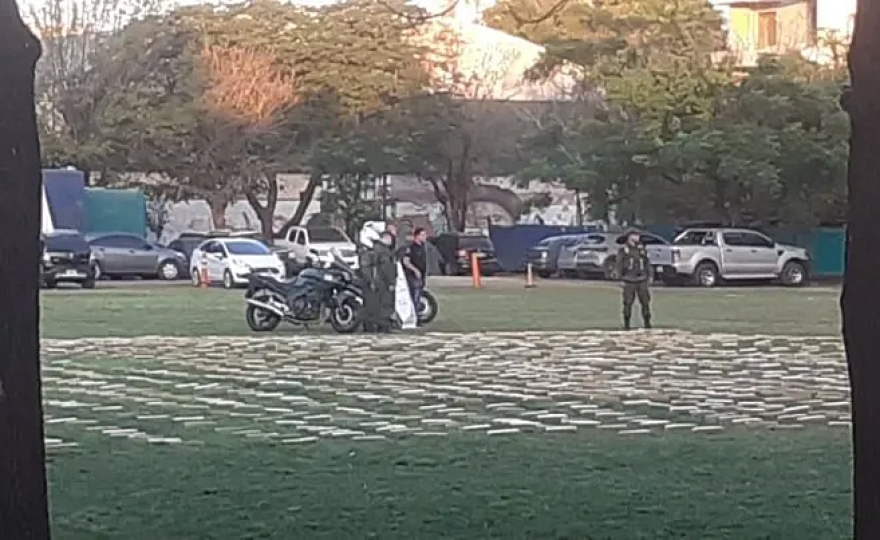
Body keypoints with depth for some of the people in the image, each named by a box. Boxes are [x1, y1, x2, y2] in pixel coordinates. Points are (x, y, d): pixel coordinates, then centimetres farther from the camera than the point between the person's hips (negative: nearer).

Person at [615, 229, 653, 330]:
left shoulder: (641, 249, 11)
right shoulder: (623, 250, 0)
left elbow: (648, 263, 15)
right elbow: (619, 265, 0)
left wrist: (650, 275, 9)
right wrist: (621, 278, -6)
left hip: (642, 280, 3)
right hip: (629, 281, -3)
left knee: (645, 302, 2)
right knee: (628, 303, -2)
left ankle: (647, 323, 10)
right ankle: (626, 324, 7)